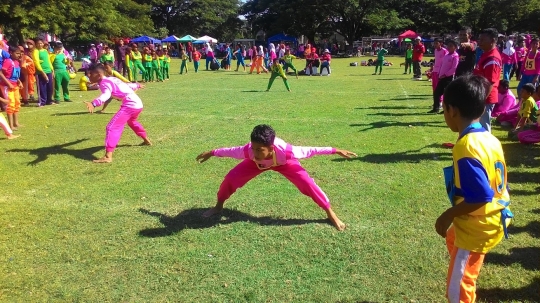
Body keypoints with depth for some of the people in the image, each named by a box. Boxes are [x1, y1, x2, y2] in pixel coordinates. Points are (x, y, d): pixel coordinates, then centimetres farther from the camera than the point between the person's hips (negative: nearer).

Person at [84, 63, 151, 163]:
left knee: (112, 127, -16)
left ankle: (108, 156, -28)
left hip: (130, 105, -10)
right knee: (131, 121, 40)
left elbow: (106, 95, -31)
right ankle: (146, 140, 57)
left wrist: (93, 103, -47)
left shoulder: (104, 83, -8)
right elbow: (128, 85, 35)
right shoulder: (112, 79, 19)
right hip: (138, 104, 10)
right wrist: (137, 85, 57)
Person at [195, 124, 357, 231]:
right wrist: (211, 153, -9)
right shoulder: (249, 151, -41)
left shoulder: (285, 151, -47)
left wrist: (336, 151, -35)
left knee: (306, 182, -19)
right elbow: (231, 151, -22)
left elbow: (309, 151, -38)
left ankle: (330, 213, -1)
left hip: (284, 163, -2)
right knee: (231, 178, -10)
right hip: (257, 163, 2)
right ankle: (218, 206, 20)